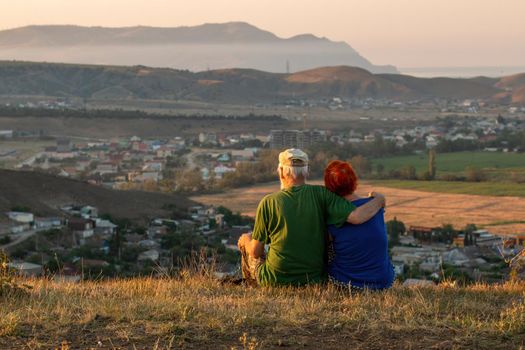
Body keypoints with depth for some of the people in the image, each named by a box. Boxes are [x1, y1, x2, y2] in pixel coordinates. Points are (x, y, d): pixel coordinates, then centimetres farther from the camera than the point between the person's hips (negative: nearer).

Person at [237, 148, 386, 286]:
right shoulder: (321, 195, -11)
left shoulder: (268, 203, -13)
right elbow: (356, 217, -20)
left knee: (244, 238, 26)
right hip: (313, 279, 3)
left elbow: (255, 252, -6)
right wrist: (378, 201, 0)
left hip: (275, 280, -2)